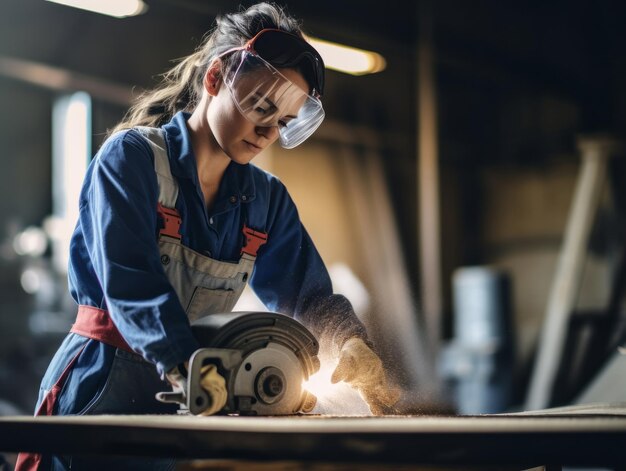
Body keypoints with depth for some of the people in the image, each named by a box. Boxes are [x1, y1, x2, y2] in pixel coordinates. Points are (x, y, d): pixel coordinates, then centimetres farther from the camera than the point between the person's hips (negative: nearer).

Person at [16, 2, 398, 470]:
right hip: (101, 391, -5)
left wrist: (354, 347, -19)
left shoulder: (266, 199, 8)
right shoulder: (131, 156, -9)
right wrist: (188, 370, -37)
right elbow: (130, 281, -22)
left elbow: (309, 294, 4)